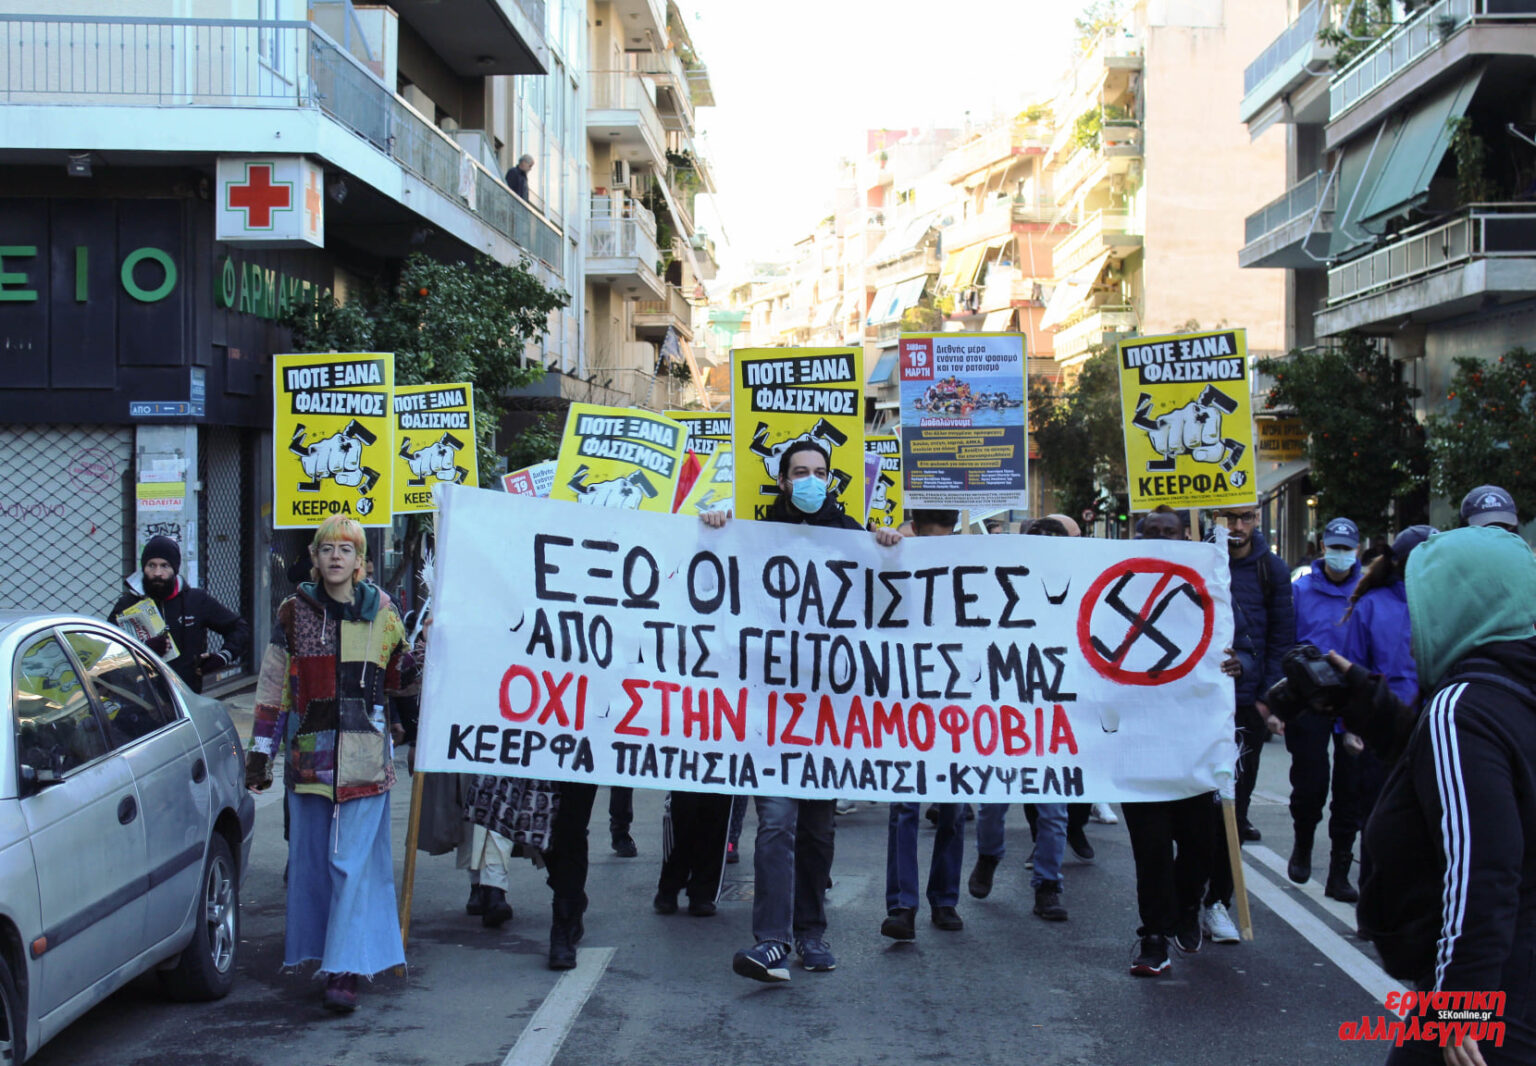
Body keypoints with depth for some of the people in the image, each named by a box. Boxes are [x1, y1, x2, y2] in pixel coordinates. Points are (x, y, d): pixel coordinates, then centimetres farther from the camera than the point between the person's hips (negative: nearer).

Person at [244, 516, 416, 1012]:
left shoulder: (381, 612, 6)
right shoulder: (295, 612, 6)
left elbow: (402, 674, 17)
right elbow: (274, 686, 9)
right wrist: (260, 750, 7)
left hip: (365, 753, -2)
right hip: (310, 750, 2)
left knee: (354, 860, -7)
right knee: (312, 856, 7)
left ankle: (345, 970, -9)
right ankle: (320, 951, 21)